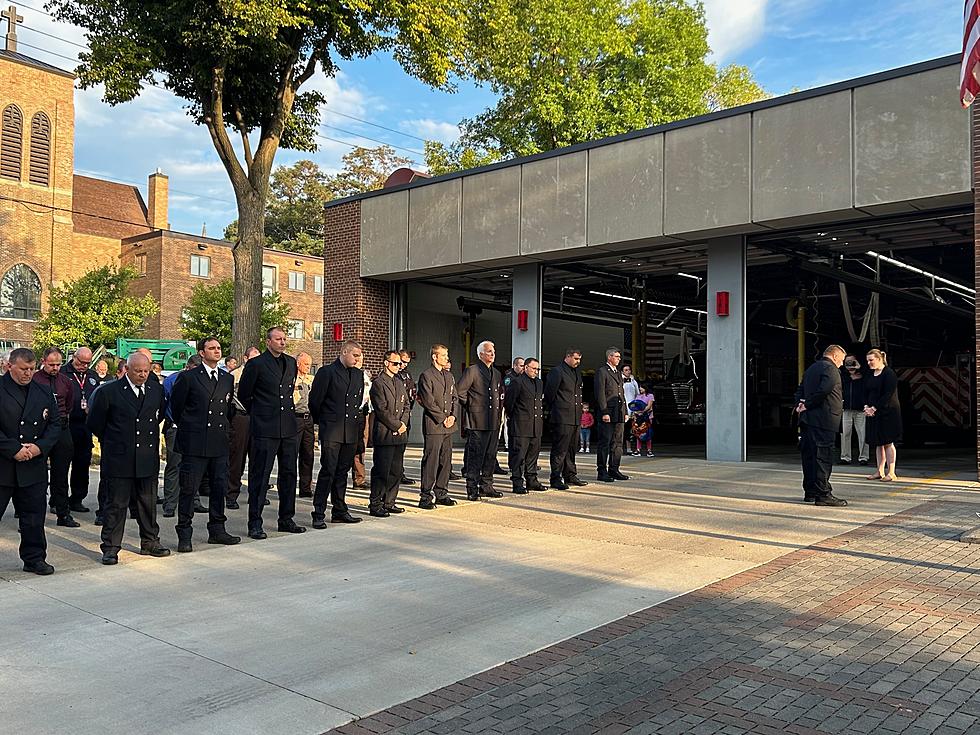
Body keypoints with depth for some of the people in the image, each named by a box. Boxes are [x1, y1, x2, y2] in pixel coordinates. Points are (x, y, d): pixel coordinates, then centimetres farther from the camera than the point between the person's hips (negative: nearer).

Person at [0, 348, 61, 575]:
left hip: (34, 467, 4)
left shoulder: (44, 393, 8)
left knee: (34, 516, 10)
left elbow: (55, 423, 9)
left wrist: (40, 446, -7)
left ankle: (34, 559, 21)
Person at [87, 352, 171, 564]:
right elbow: (95, 423, 2)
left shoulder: (157, 390, 5)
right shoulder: (108, 392, -7)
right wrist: (112, 441, 9)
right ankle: (110, 548, 11)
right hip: (119, 459, -4)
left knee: (148, 503, 12)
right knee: (117, 504, 2)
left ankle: (150, 542, 24)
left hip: (148, 458, 4)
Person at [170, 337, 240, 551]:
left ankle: (217, 530, 21)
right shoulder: (189, 377, -3)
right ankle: (184, 535, 7)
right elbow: (176, 407, 5)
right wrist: (187, 428, 10)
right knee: (189, 489, 0)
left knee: (219, 487, 9)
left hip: (220, 443, 5)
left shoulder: (228, 379, 12)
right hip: (194, 444, -5)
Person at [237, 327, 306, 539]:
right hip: (264, 429, -6)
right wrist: (259, 414, 9)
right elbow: (243, 395, 2)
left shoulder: (291, 363, 13)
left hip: (288, 428, 6)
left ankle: (286, 519, 21)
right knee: (259, 477, -1)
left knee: (289, 474, 11)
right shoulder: (256, 364, -6)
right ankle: (255, 524, 5)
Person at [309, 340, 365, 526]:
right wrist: (321, 421, 6)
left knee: (342, 472, 11)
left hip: (351, 432, 6)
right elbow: (314, 400, -2)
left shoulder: (358, 374, 14)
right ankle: (319, 514, -3)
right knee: (328, 471, -7)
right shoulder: (326, 372, -5)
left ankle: (340, 511, 18)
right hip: (331, 432, -6)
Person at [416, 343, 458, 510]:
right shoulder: (426, 375, -6)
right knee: (430, 461, -5)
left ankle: (441, 494, 18)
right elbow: (428, 401, -12)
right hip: (433, 425, -7)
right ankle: (425, 496, 0)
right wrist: (443, 418, -11)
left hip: (448, 426, 7)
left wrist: (452, 416, 1)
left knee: (446, 461, 9)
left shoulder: (449, 376, 17)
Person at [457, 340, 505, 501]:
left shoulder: (496, 373, 17)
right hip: (477, 421, -7)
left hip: (493, 421, 7)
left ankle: (486, 487, 18)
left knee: (490, 457, 10)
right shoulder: (472, 370, -6)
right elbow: (459, 391, -9)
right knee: (475, 456, -4)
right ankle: (472, 490, 1)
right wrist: (470, 406, -3)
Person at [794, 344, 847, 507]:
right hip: (823, 420, -9)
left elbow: (800, 389, 20)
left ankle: (810, 492, 18)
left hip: (807, 420, 9)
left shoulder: (811, 369, 20)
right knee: (823, 457, -7)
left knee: (809, 455, 11)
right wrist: (807, 405, -14)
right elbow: (824, 390, -23)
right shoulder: (831, 369, -8)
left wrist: (800, 405, 6)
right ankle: (823, 494, -6)